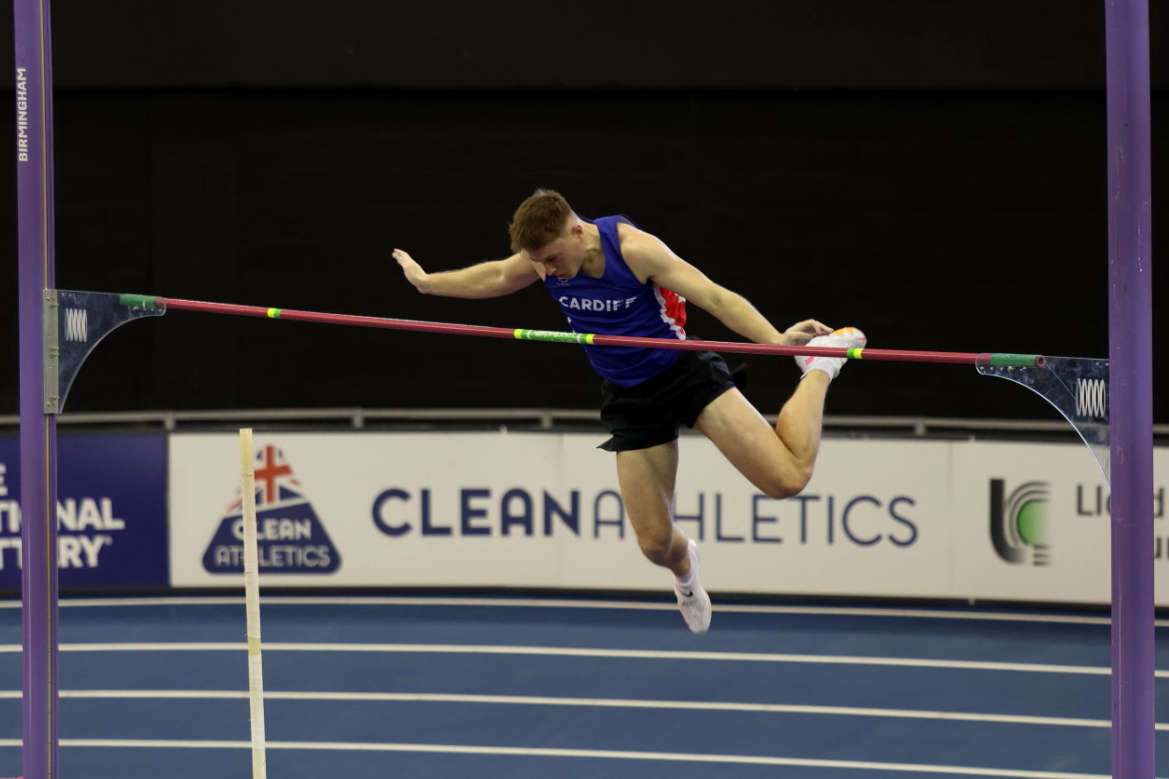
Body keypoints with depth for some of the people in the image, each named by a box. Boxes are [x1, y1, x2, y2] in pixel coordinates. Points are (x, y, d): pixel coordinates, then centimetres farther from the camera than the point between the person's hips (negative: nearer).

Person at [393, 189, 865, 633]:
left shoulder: (634, 249, -25)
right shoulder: (545, 253, -8)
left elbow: (714, 297, -32)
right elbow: (494, 278, 16)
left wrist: (777, 340, -45)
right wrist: (425, 282, 25)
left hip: (686, 373, -4)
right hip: (630, 399, 4)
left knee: (787, 478, -19)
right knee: (654, 542, -1)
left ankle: (819, 368, 9)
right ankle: (683, 564, 41)